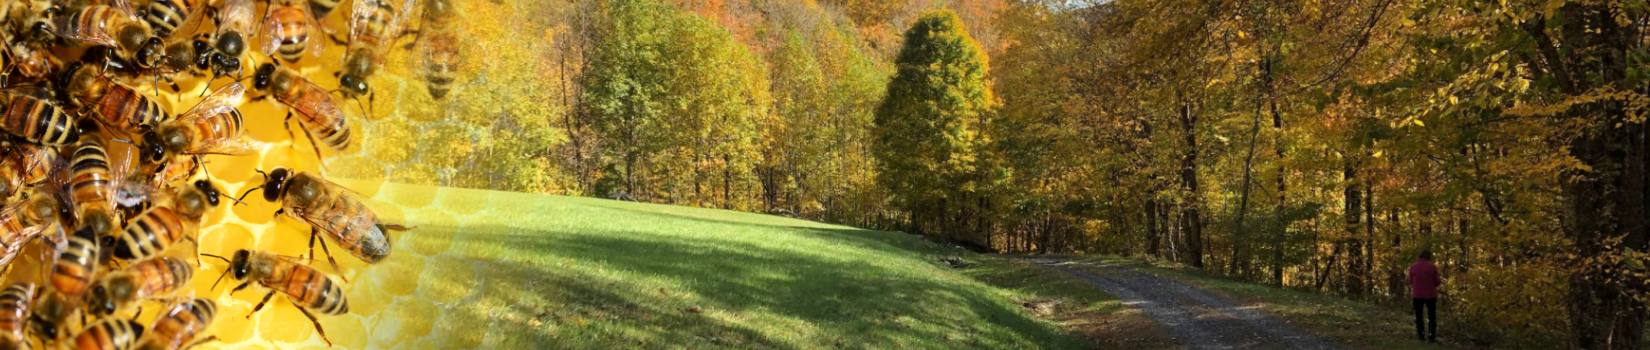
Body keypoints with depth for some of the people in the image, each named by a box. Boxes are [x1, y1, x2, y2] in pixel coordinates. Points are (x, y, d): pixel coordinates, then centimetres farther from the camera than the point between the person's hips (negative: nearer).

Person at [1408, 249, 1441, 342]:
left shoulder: (1413, 266, -5)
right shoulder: (1432, 266, -9)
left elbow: (1411, 281, 0)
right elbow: (1437, 281, -5)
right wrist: (1441, 281, 18)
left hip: (1417, 295, 1)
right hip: (1430, 295, -1)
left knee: (1419, 316, 11)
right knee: (1432, 316, 9)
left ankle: (1421, 336, 12)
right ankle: (1432, 337, 6)